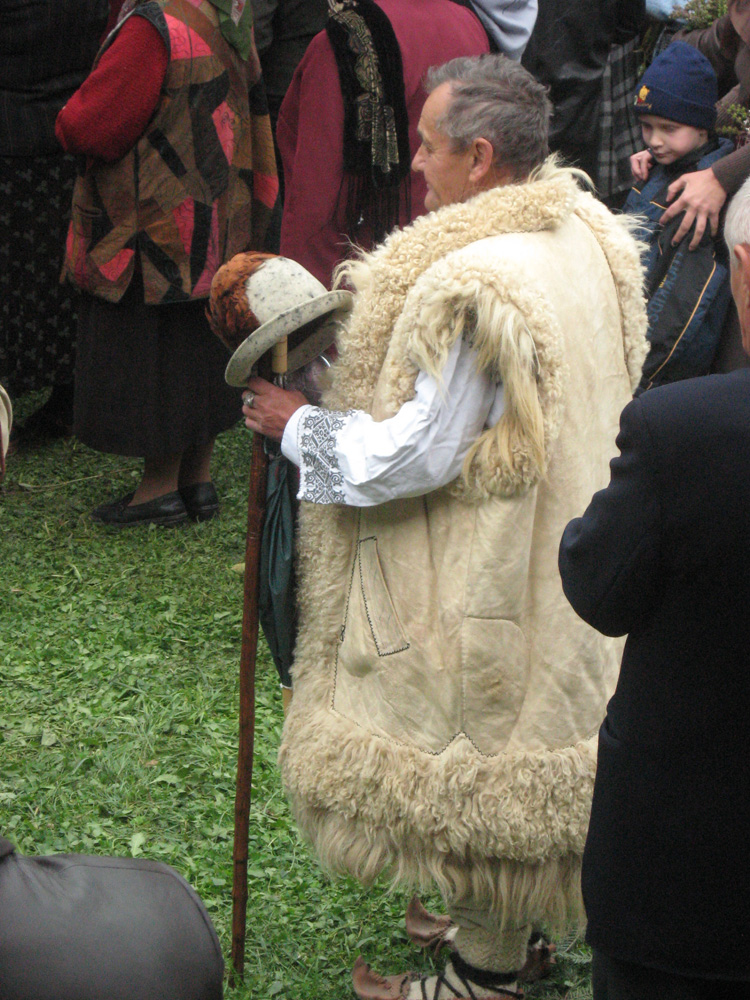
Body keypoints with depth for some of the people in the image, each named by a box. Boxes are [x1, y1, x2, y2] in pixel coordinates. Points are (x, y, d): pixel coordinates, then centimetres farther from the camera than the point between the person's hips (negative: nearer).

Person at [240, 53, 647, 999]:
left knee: (475, 765, 7)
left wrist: (300, 424, -10)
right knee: (520, 744, 22)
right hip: (563, 551, 9)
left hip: (485, 571, -9)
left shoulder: (473, 284, -29)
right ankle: (510, 921, 38)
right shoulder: (585, 235, 0)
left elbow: (418, 454, -24)